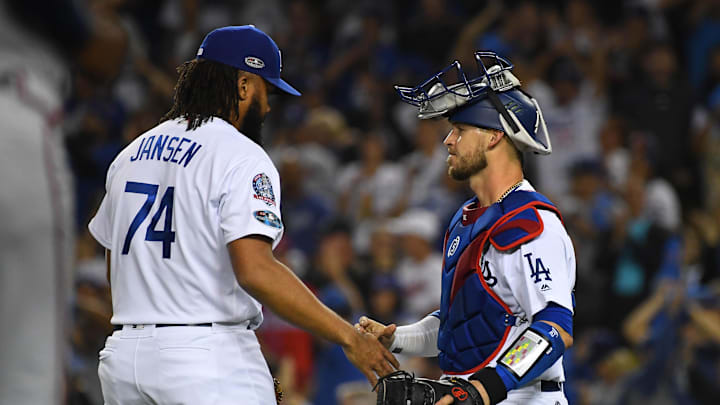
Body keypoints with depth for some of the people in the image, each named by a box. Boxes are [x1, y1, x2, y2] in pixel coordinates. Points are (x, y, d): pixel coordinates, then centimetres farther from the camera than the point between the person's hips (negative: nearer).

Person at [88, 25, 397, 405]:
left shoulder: (131, 154, 15)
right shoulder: (242, 158, -10)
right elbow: (255, 271, -22)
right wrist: (347, 336, -21)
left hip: (123, 358, 8)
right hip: (209, 358, -7)